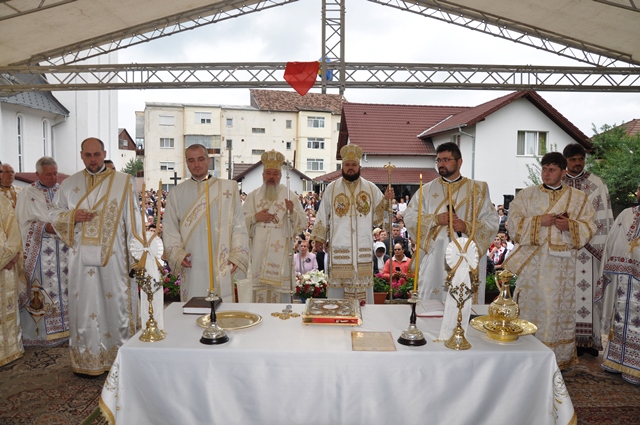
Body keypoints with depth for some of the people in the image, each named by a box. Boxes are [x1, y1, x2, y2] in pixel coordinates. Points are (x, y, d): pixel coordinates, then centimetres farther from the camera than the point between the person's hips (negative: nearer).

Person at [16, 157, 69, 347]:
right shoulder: (27, 194, 0)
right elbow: (24, 224, -2)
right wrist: (46, 227, -16)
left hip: (63, 250, 3)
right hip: (40, 252, -3)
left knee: (63, 288, 6)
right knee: (42, 290, -1)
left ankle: (64, 327, 16)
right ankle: (40, 332, 10)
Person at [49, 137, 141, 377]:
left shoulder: (123, 182, 1)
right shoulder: (68, 184, 10)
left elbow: (133, 219, -2)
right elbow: (54, 214, 16)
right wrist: (72, 216, -7)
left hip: (114, 257, -2)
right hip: (81, 258, 3)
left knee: (115, 304, 4)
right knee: (84, 305, 8)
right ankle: (86, 360, 20)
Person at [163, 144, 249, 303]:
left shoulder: (228, 188, 6)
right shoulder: (176, 193, 11)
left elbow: (239, 226, 2)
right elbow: (169, 229, 9)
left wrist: (237, 256, -7)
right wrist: (177, 254, -6)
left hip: (223, 268, -1)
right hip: (192, 268, 1)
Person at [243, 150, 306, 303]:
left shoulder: (289, 195, 5)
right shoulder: (253, 196, 11)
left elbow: (302, 223, 0)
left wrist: (292, 211, -19)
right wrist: (255, 217, -9)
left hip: (280, 253, -1)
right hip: (257, 253, 2)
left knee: (280, 288, -2)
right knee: (258, 291, 1)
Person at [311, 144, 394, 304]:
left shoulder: (371, 188, 8)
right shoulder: (331, 188, 7)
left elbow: (378, 218, 6)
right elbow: (323, 217, 9)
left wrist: (386, 200, -8)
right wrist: (319, 238, 2)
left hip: (363, 250, 1)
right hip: (339, 250, -1)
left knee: (364, 293, 3)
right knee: (338, 291, 1)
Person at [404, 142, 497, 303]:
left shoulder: (477, 189, 9)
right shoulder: (427, 190, 11)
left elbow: (492, 222, 4)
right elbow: (409, 217, 4)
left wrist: (468, 226, -12)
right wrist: (435, 219, -9)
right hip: (434, 258, 1)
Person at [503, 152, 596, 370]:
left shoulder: (578, 198, 9)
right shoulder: (527, 195, 6)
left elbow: (589, 226, 6)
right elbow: (514, 222, -1)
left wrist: (569, 225, -12)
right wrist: (539, 221, -14)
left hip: (562, 264, 1)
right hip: (533, 261, -1)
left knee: (560, 307, 6)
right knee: (532, 306, 2)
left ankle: (560, 357, 20)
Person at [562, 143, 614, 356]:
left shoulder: (597, 184, 4)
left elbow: (603, 218, 0)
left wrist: (601, 247, -6)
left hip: (590, 248, -1)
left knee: (590, 290, 0)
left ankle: (590, 337, 8)